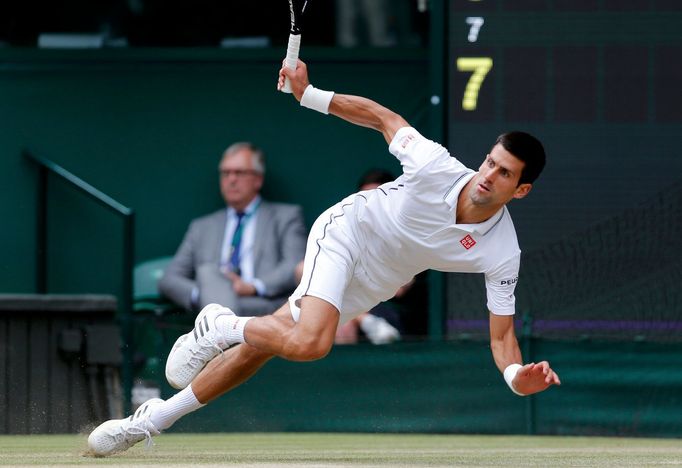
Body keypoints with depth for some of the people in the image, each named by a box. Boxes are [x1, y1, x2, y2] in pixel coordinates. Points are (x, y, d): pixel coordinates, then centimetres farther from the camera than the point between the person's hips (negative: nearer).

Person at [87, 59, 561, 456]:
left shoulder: (503, 255, -22)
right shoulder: (436, 165, -26)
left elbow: (501, 334, -17)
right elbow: (382, 116, -9)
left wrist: (517, 376, -38)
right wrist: (309, 94, -15)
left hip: (369, 286, 3)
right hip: (344, 232, -2)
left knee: (261, 346, 1)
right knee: (309, 342, -30)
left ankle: (154, 419, 17)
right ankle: (221, 327, 1)